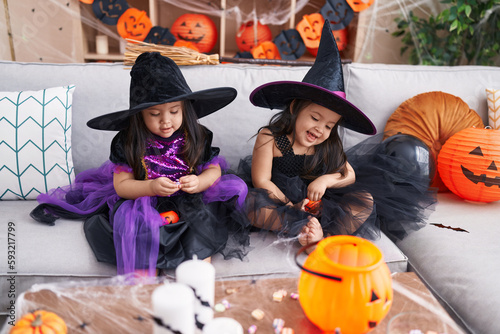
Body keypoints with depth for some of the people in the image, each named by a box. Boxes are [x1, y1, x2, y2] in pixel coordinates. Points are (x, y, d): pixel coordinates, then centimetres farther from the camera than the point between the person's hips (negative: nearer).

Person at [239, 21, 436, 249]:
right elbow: (261, 181, -14)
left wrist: (326, 179, -14)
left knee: (365, 200, -13)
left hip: (317, 204, 4)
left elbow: (350, 175, 8)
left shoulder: (328, 146, 2)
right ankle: (308, 229, -35)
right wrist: (292, 207, -23)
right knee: (251, 203, -34)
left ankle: (325, 236, -36)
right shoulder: (269, 138, -11)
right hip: (280, 202, -4)